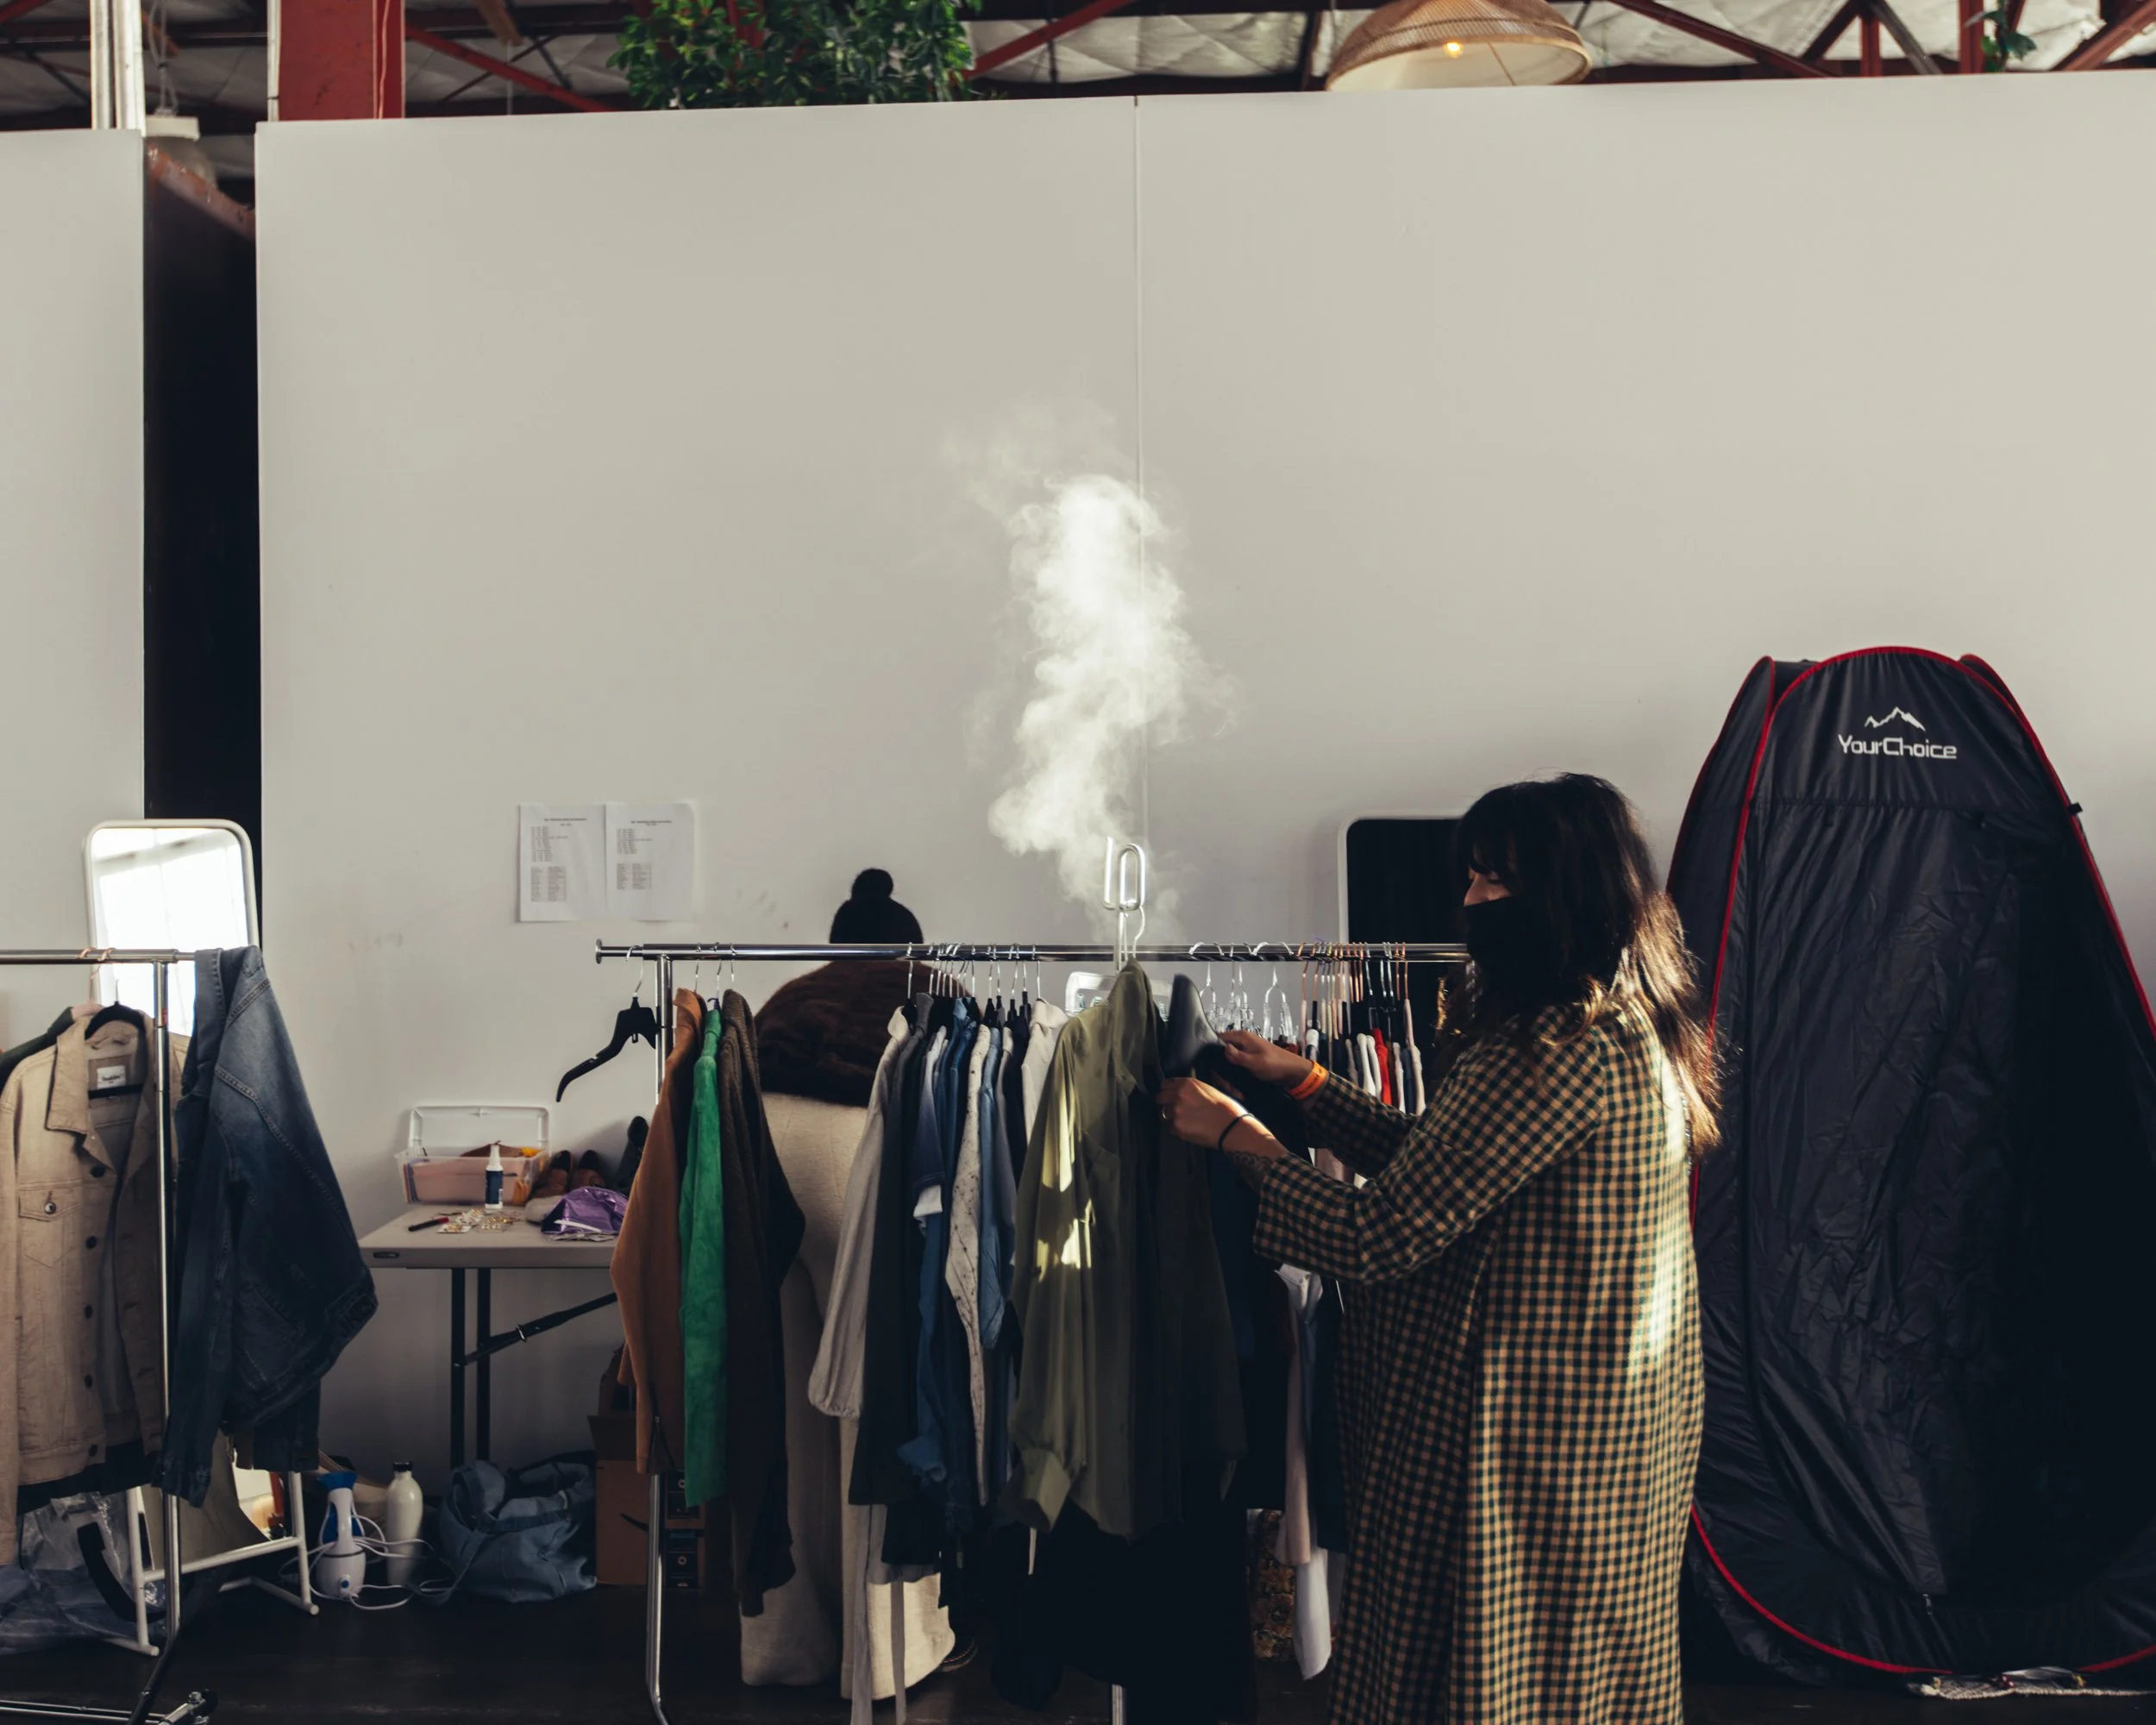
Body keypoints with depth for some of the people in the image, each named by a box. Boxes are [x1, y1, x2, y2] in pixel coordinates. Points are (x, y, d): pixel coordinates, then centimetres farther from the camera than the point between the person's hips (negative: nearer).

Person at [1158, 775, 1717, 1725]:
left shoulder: (1563, 1049, -25)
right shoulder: (1634, 1024, 7)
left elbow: (1377, 1237, -23)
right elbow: (1436, 1160, 14)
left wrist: (1236, 1134, -10)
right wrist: (1305, 1083, 13)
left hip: (1526, 1445, -10)